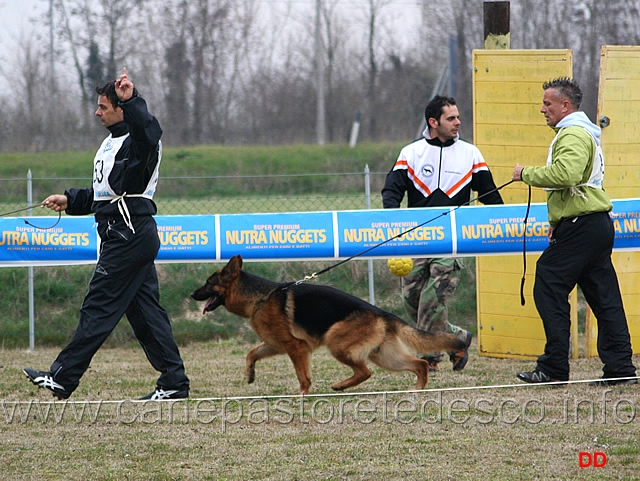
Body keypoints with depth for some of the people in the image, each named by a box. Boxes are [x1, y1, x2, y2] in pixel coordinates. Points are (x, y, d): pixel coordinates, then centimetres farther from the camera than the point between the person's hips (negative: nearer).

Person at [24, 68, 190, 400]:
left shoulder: (137, 142, -12)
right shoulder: (113, 142, 20)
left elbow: (149, 131, -39)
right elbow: (104, 193, 28)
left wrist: (131, 100, -50)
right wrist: (71, 201, 18)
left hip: (131, 236, -11)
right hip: (126, 236, 11)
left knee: (99, 307, -7)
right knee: (144, 309, 9)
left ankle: (62, 378, -5)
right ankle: (173, 382, 9)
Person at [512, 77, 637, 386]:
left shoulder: (573, 135, -11)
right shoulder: (581, 133, 23)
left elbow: (564, 174, -29)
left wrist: (527, 173, -16)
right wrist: (557, 221, 22)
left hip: (580, 227, -11)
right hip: (597, 224, 11)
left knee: (548, 289, -8)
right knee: (603, 297, 7)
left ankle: (554, 369, -8)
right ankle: (620, 369, 5)